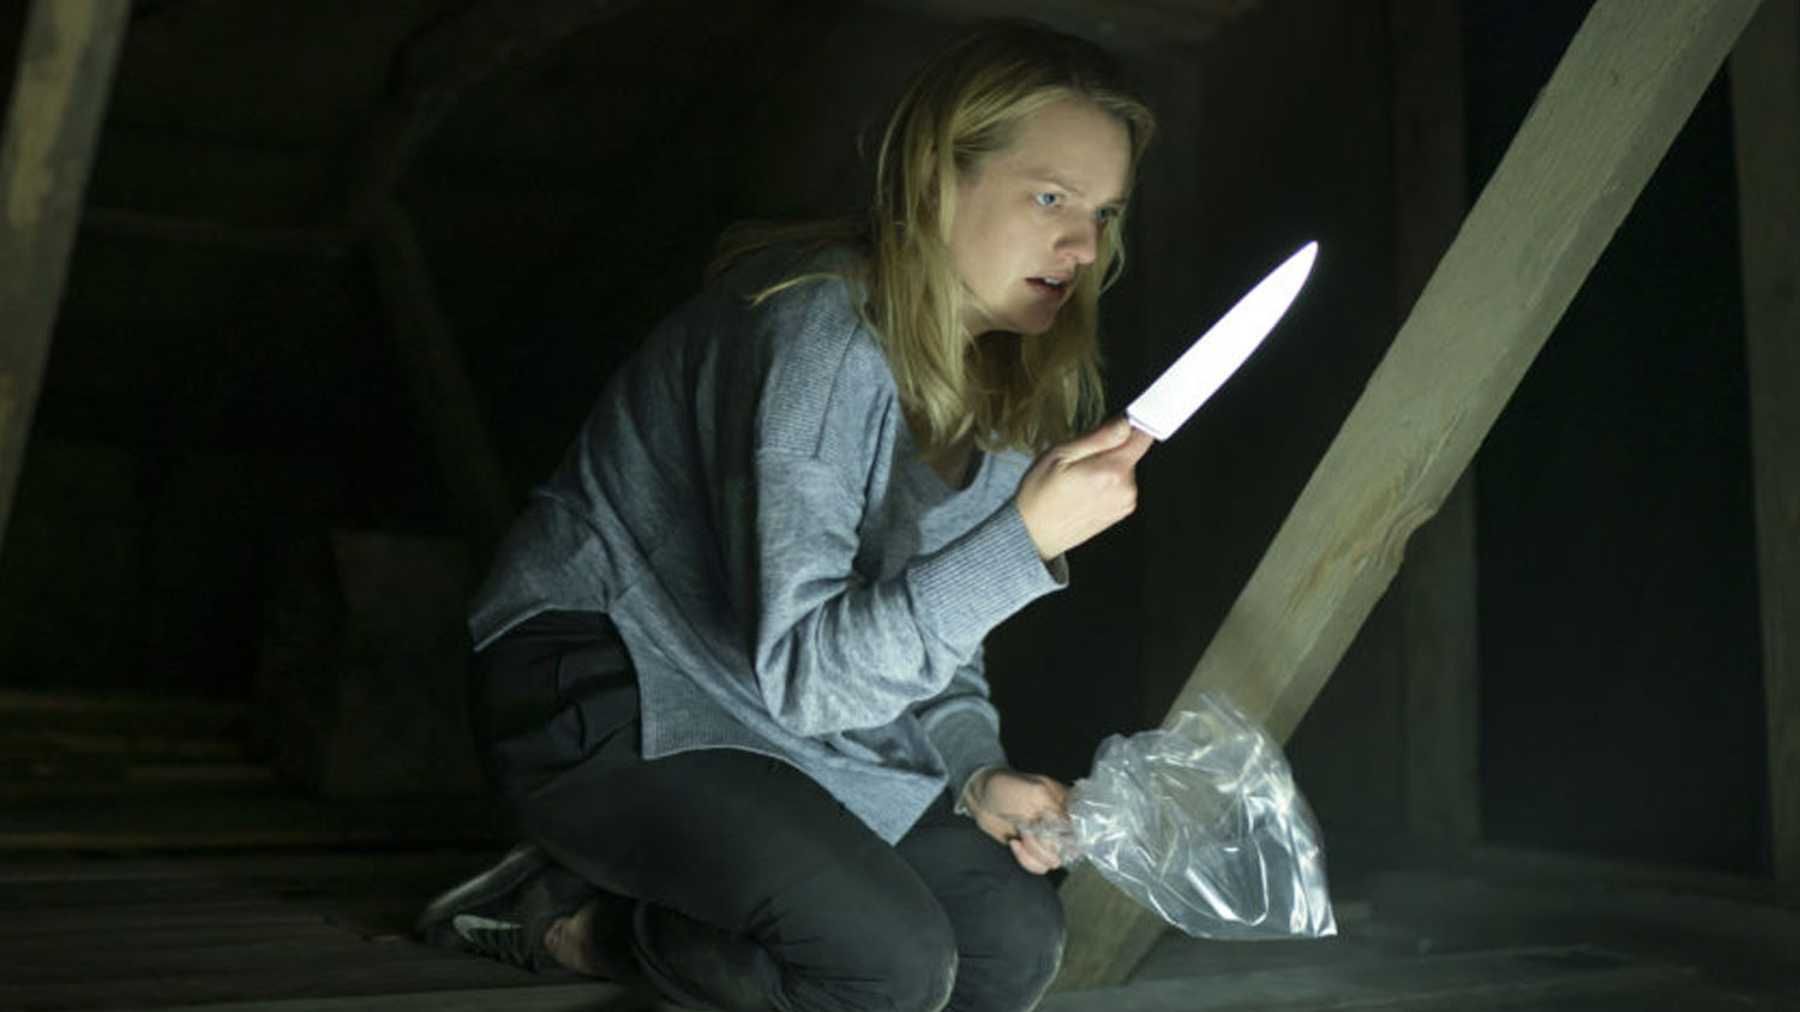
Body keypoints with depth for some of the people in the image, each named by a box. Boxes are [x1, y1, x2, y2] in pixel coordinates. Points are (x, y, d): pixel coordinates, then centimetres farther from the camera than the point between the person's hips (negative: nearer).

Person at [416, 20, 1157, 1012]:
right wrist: (1025, 537, -36)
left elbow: (922, 612, 9)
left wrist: (975, 772, -8)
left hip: (776, 715, 9)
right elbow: (801, 670, -30)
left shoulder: (1004, 374, 2)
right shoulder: (817, 332, -27)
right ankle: (570, 919, 0)